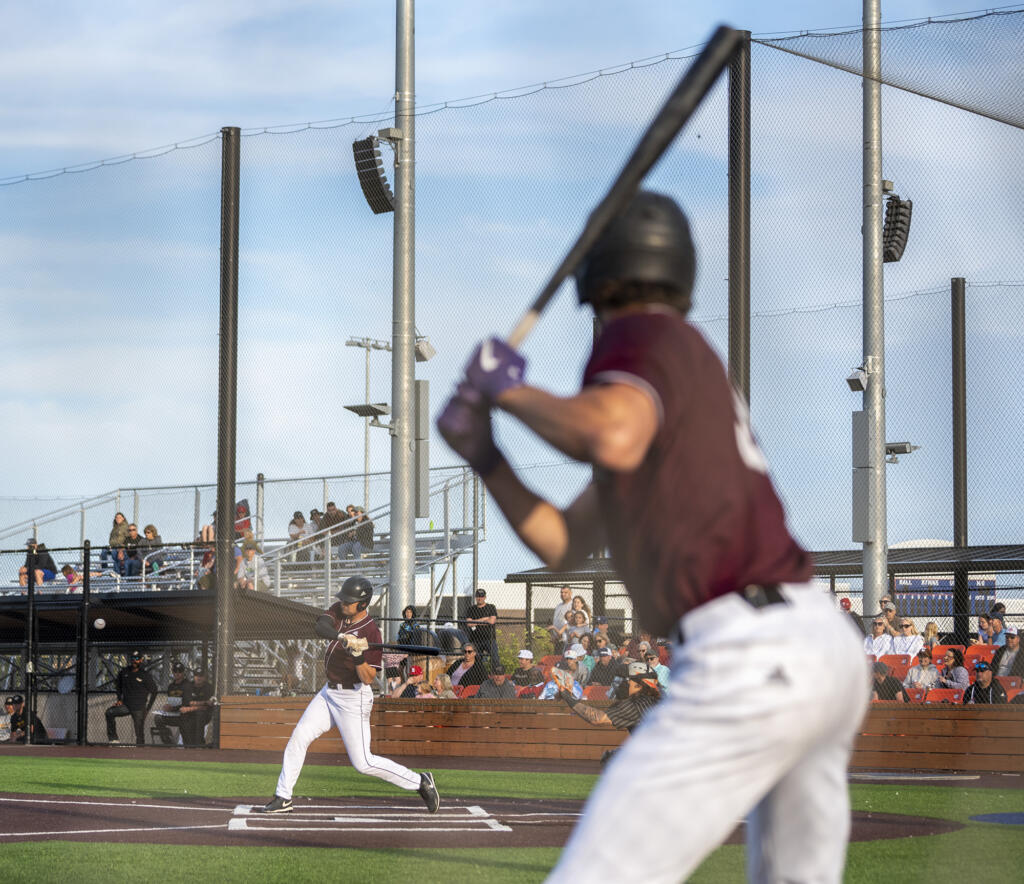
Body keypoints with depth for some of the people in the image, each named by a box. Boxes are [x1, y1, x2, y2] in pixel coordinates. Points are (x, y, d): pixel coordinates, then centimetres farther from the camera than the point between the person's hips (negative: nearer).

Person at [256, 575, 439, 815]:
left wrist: (357, 655, -37)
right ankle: (283, 799, 10)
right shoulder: (339, 610, -1)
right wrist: (342, 637, -39)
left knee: (363, 763, -6)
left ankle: (419, 782, 6)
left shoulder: (370, 632, -20)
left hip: (353, 698, -7)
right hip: (329, 692, 8)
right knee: (298, 737, 2)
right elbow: (321, 627, -22)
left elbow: (369, 678, -21)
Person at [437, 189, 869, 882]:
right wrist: (482, 454, 16)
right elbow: (563, 546, 28)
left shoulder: (641, 337, 0)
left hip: (747, 659, -10)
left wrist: (509, 390, -8)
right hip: (826, 644, 10)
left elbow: (613, 439, -25)